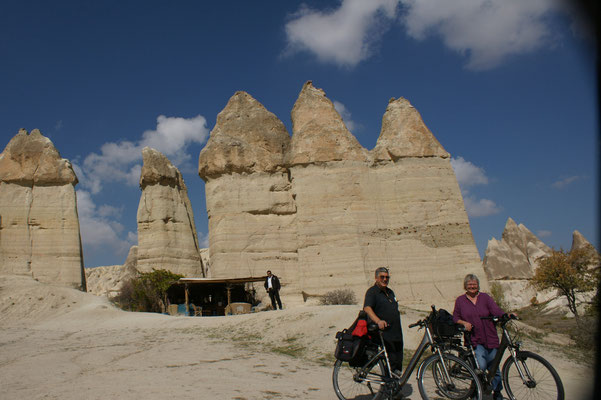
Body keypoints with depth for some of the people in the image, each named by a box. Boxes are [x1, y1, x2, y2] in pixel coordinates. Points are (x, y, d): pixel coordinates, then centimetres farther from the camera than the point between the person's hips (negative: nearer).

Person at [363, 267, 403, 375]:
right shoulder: (372, 292, -7)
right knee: (390, 363, -10)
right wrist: (378, 321, -40)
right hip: (384, 335, -8)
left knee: (398, 363, 11)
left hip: (397, 334, 8)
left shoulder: (390, 292, 18)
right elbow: (367, 308, -23)